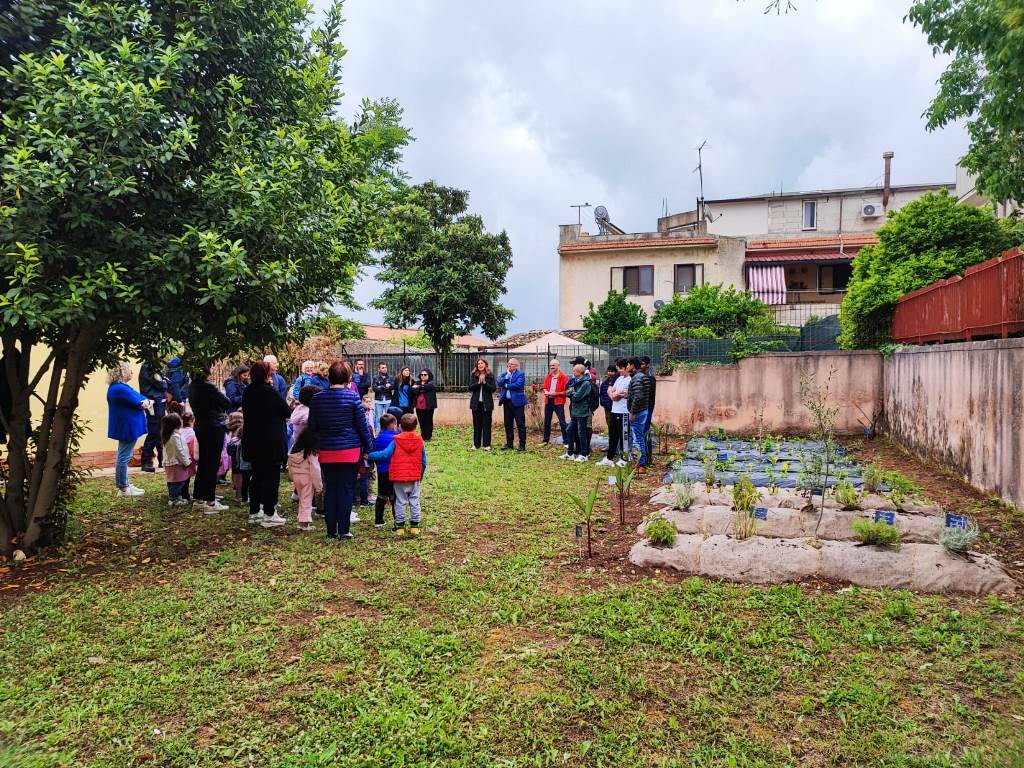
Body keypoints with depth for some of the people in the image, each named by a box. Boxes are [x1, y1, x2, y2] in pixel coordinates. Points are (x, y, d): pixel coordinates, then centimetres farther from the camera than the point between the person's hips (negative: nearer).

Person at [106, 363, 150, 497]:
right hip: (127, 427, -12)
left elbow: (139, 398, 12)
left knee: (123, 456, 17)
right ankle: (123, 489, 1)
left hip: (126, 427, 12)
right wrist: (143, 403, 3)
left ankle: (125, 485, 27)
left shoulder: (120, 387, 15)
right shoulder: (120, 389, -21)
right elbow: (139, 403, -18)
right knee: (124, 457, -5)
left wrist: (145, 401, -9)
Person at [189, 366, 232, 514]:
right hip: (214, 428, -8)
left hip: (200, 428, 8)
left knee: (203, 463, 16)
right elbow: (227, 403, -13)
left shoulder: (192, 387, 5)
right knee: (213, 465, -2)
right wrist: (221, 409, 6)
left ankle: (198, 499, 23)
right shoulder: (207, 386, -19)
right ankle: (210, 502, 2)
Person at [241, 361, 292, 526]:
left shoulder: (247, 393, 4)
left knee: (256, 476, 15)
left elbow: (246, 413, 15)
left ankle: (254, 512, 22)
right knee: (271, 477, 1)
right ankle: (269, 515, 3)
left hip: (252, 442, 7)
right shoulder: (271, 392, -16)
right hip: (271, 442, -7)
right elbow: (287, 412, -9)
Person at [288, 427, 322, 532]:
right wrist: (318, 485, -10)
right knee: (307, 501, 3)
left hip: (296, 476, 6)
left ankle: (302, 521, 20)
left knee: (302, 500, 18)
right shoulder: (311, 453, -18)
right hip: (307, 477, -6)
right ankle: (305, 522, 2)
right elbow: (315, 470, -16)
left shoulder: (294, 449, 2)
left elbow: (290, 466, 9)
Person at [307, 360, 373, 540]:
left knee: (330, 490, 10)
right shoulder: (352, 396, -8)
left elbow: (312, 426, 6)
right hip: (350, 450, -3)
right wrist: (369, 447, 4)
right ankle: (344, 530, 6)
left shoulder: (317, 398, 1)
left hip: (327, 451, 3)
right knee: (347, 490, 4)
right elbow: (362, 425, -4)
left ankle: (331, 531, 14)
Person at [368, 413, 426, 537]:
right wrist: (420, 476, 19)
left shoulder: (396, 440, -7)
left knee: (400, 502, 8)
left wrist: (369, 456, -2)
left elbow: (385, 454, -11)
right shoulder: (420, 441, 2)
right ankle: (414, 526, 9)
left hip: (399, 478, -2)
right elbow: (423, 462, 7)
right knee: (415, 502, 9)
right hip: (415, 478, 2)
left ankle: (400, 527, 10)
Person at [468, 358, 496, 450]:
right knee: (477, 424, 7)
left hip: (487, 403, -1)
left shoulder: (490, 375, 1)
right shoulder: (473, 375, 5)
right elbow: (470, 387, -3)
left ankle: (486, 444, 7)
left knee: (486, 424, 2)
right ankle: (476, 444, 13)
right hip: (476, 403, 1)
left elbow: (494, 388, -5)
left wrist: (484, 382, -15)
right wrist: (478, 382, -16)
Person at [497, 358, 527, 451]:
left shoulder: (520, 374, -2)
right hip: (507, 402, 6)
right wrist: (507, 375, -8)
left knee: (520, 424, -3)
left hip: (517, 402, -6)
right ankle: (509, 444, 20)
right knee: (508, 424, 11)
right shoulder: (504, 374, 14)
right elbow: (499, 383, -2)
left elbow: (518, 385, -18)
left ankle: (522, 445, 1)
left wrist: (506, 386, -7)